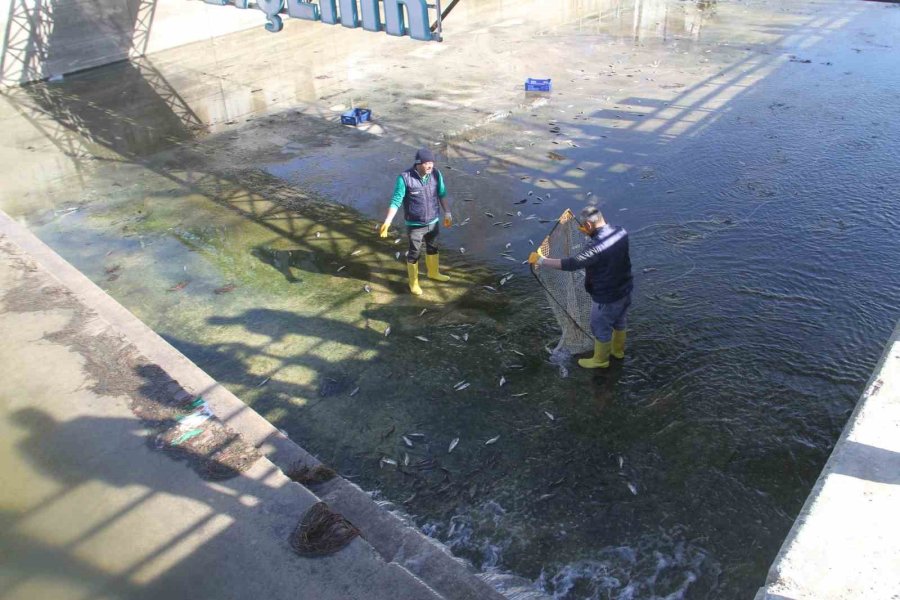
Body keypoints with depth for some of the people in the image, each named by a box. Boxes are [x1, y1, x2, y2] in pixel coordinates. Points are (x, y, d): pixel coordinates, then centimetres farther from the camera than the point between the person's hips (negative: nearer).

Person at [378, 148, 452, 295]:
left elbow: (442, 194, 5)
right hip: (415, 224, -4)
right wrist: (387, 221, -28)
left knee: (432, 247, 25)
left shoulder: (436, 174, -10)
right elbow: (396, 201, -19)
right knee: (414, 253, 11)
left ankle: (433, 273, 50)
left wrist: (447, 213, 10)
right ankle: (413, 282, 31)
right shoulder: (405, 178, -23)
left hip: (433, 221, 5)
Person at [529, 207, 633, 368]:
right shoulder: (620, 231, -11)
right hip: (625, 289, 8)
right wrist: (591, 233, 12)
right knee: (620, 321, 30)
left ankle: (600, 360, 39)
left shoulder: (597, 247, -35)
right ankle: (618, 350, 54)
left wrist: (542, 260, -29)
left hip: (607, 296, -8)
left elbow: (571, 264, -36)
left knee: (601, 328, 17)